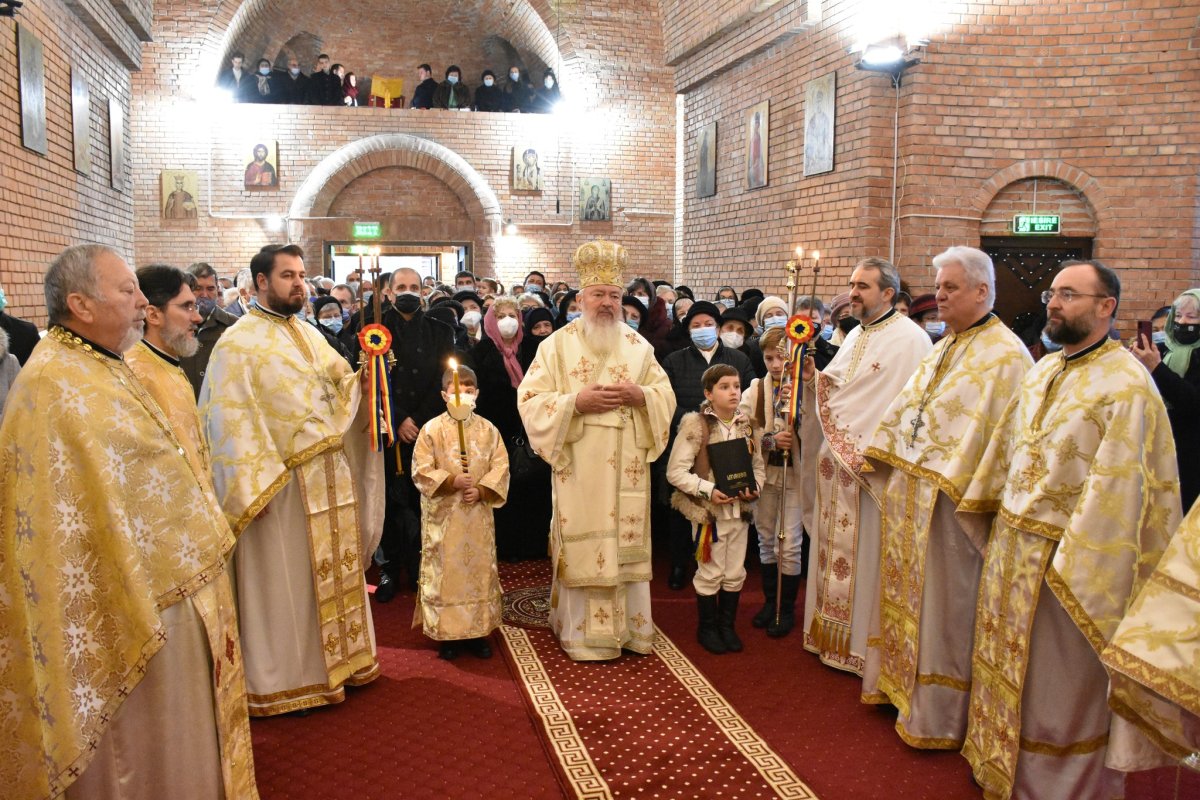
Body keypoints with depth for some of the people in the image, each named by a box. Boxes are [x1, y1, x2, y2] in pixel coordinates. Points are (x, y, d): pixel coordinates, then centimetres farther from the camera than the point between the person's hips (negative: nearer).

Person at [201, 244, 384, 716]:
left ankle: (337, 657, 32)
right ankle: (285, 677, 20)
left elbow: (343, 389, 15)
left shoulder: (309, 335, 13)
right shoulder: (238, 343, -9)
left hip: (331, 477, 7)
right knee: (287, 579, 4)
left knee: (335, 569, 16)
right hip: (283, 483, -7)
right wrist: (254, 489, -20)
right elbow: (232, 419, -15)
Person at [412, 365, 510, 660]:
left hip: (478, 514, 2)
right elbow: (421, 470, -7)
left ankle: (478, 630, 20)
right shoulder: (432, 429, -4)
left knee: (480, 568, 8)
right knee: (444, 570, 3)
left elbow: (500, 467, 1)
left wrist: (481, 490, -13)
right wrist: (451, 481, -18)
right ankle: (446, 633, 15)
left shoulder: (488, 429, 3)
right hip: (443, 515, -2)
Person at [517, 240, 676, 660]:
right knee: (582, 545, 0)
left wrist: (639, 395, -12)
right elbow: (530, 399, -5)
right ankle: (584, 634, 12)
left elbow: (666, 395, 9)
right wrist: (575, 401, -18)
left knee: (627, 542, 7)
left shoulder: (638, 345, 9)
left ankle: (629, 629, 21)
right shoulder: (557, 344, 0)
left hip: (627, 468, 3)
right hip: (579, 469, -3)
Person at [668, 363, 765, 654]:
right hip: (709, 512, -5)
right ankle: (707, 628, 26)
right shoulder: (695, 425, -13)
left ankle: (727, 625, 32)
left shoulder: (746, 426, 4)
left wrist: (755, 487, -9)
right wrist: (708, 490, -21)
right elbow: (675, 471, -13)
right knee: (710, 574, 7)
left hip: (740, 511, 5)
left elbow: (758, 466, 11)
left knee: (735, 574, 14)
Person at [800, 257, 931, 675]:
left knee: (866, 556, 2)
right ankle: (833, 632, 28)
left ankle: (864, 641, 16)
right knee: (834, 549, 15)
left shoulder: (910, 339, -11)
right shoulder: (855, 336, 14)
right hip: (836, 461, 8)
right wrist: (813, 378, -2)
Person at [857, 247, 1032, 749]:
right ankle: (898, 680, 33)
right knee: (905, 589, 17)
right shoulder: (943, 349, 15)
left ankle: (937, 716, 16)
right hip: (908, 492, 8)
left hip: (949, 499, -8)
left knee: (942, 603, 2)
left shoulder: (1005, 355, -12)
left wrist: (955, 482, -22)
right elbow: (905, 408, 17)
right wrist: (884, 459, 9)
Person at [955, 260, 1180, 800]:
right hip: (1011, 546, 8)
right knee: (1009, 668, 21)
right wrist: (990, 521, 15)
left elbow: (1113, 487, -21)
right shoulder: (1044, 371, 8)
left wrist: (1070, 565, -20)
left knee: (1057, 685, 9)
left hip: (1064, 561, -8)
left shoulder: (1126, 385, -17)